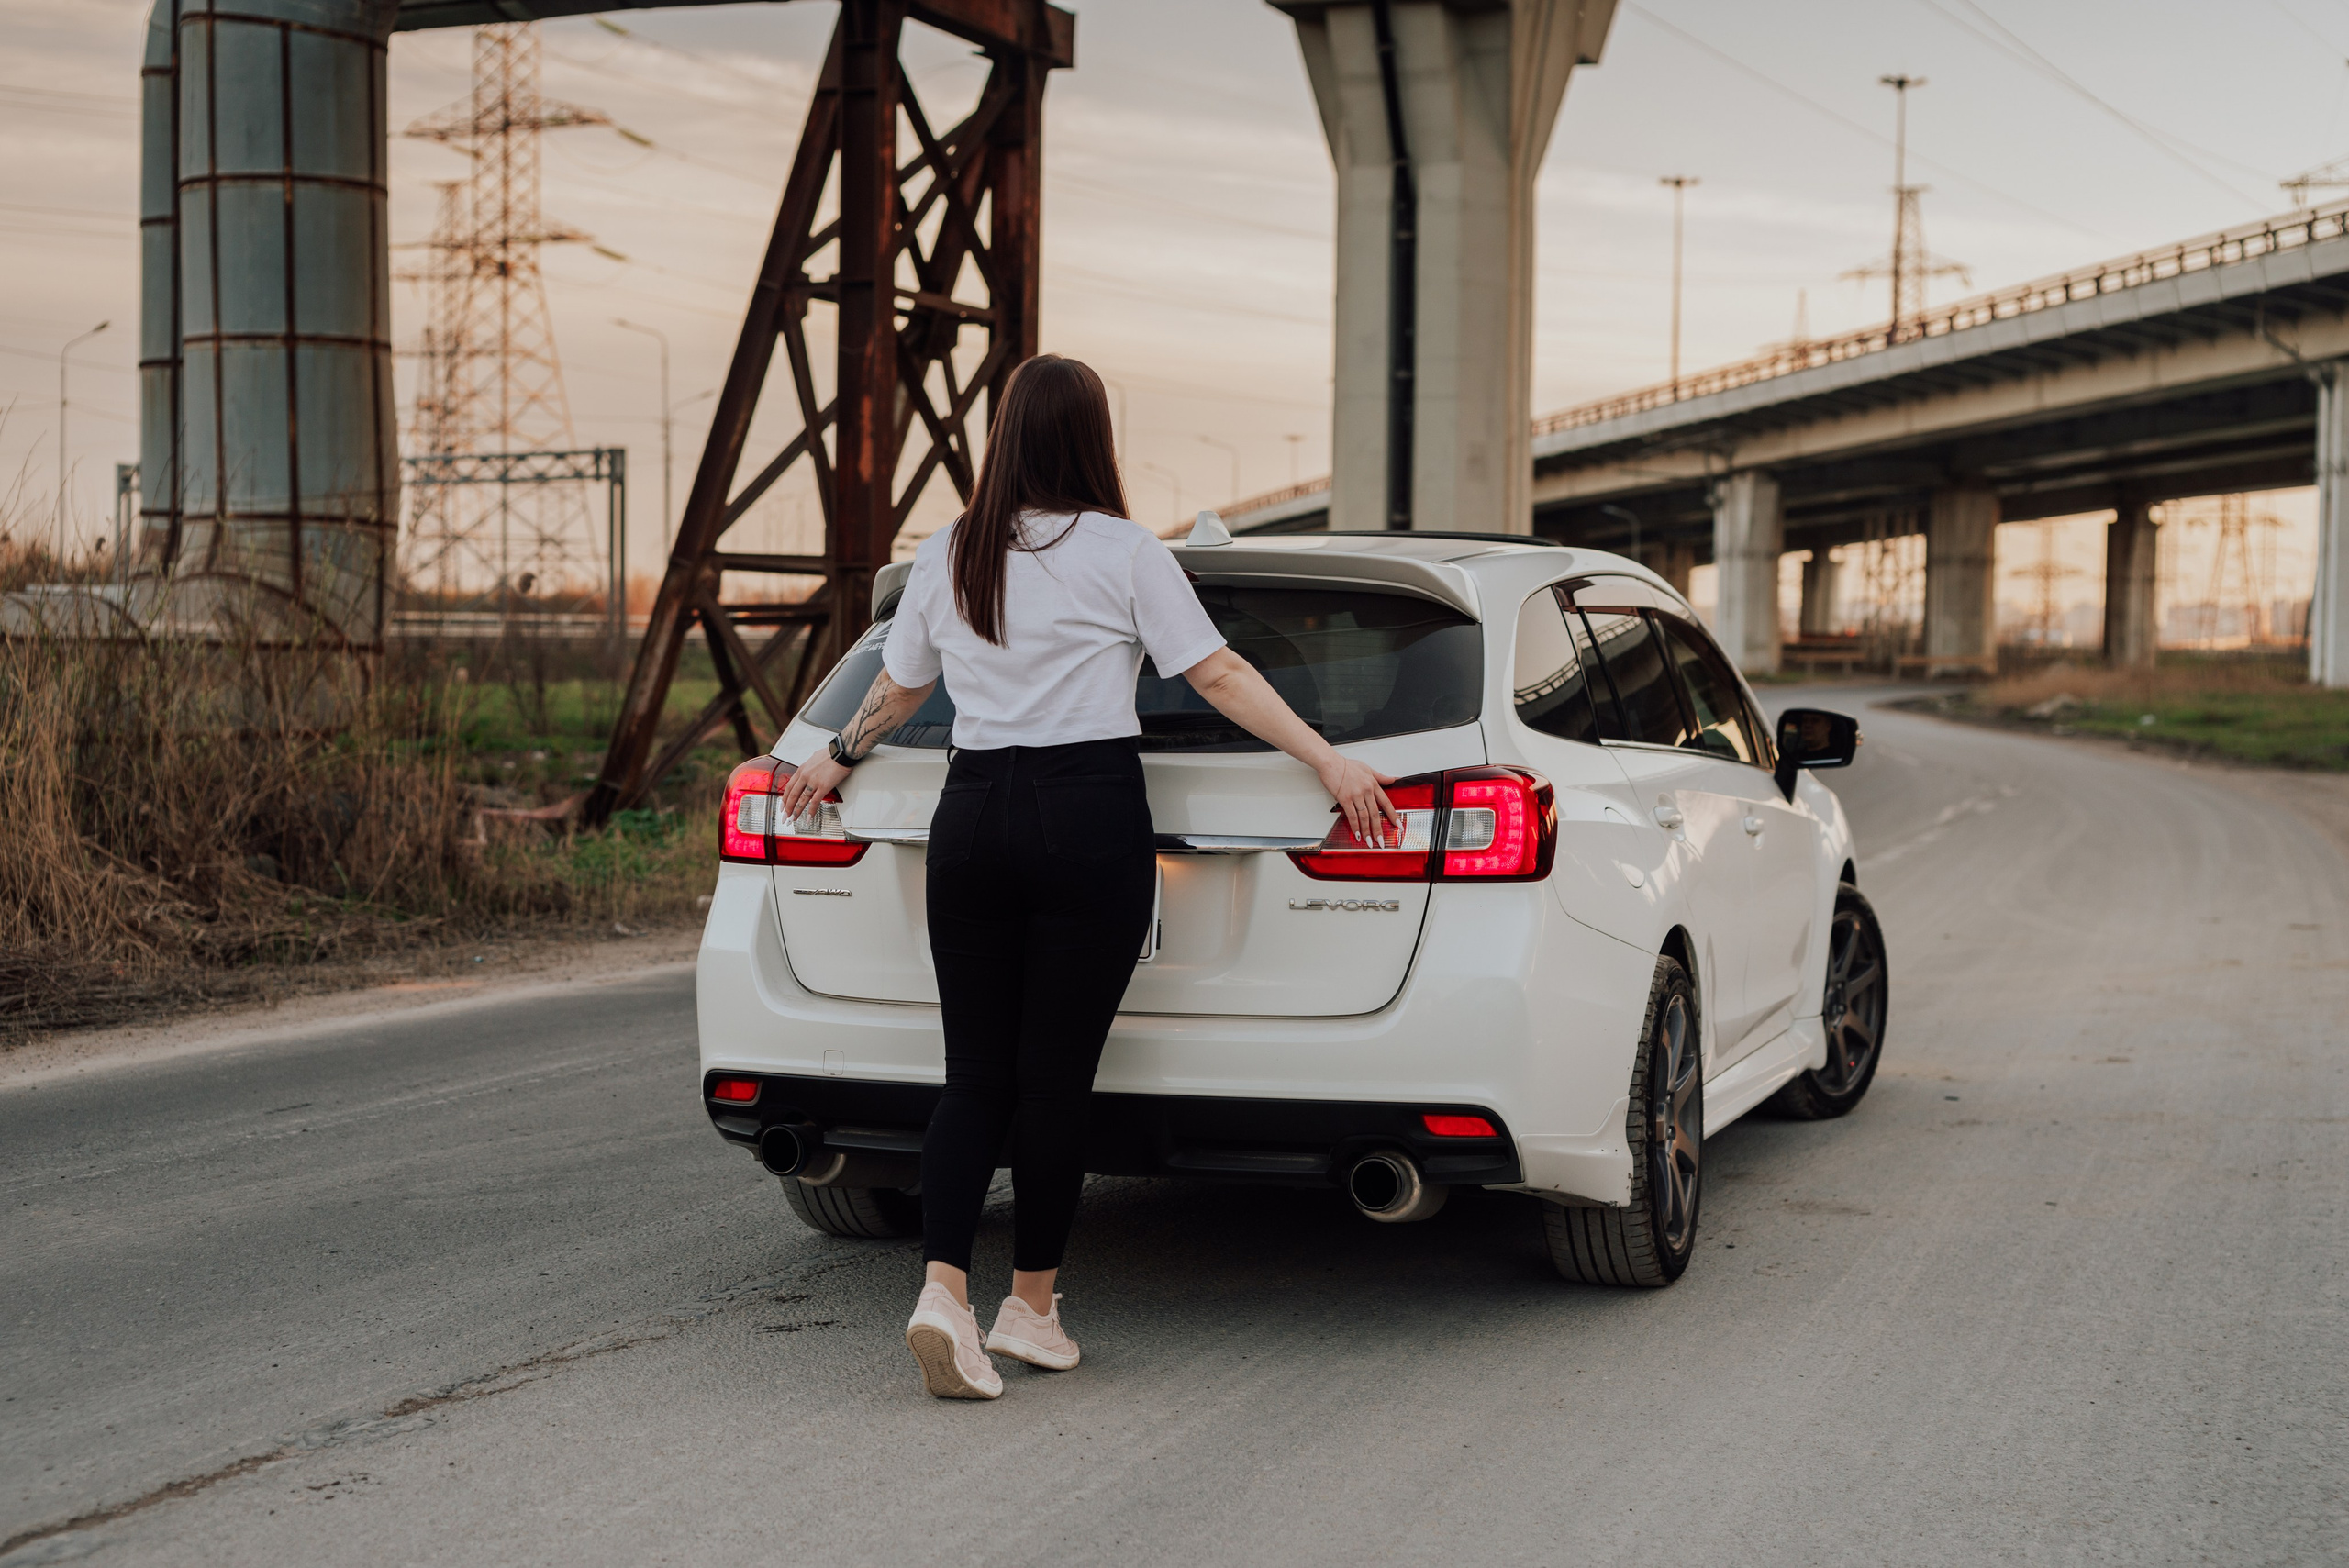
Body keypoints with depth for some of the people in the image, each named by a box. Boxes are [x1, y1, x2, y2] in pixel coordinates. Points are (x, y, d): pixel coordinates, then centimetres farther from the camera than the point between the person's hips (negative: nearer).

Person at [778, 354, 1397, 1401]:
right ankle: (1030, 1306, 12)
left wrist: (838, 758, 40)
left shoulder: (946, 556, 10)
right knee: (1056, 1074, 3)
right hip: (1090, 818, -3)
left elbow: (898, 687, 22)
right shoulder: (1123, 552, -2)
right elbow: (1218, 675, -5)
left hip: (972, 814, 4)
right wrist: (1329, 761, -1)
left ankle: (942, 1288, -10)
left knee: (976, 1072, 6)